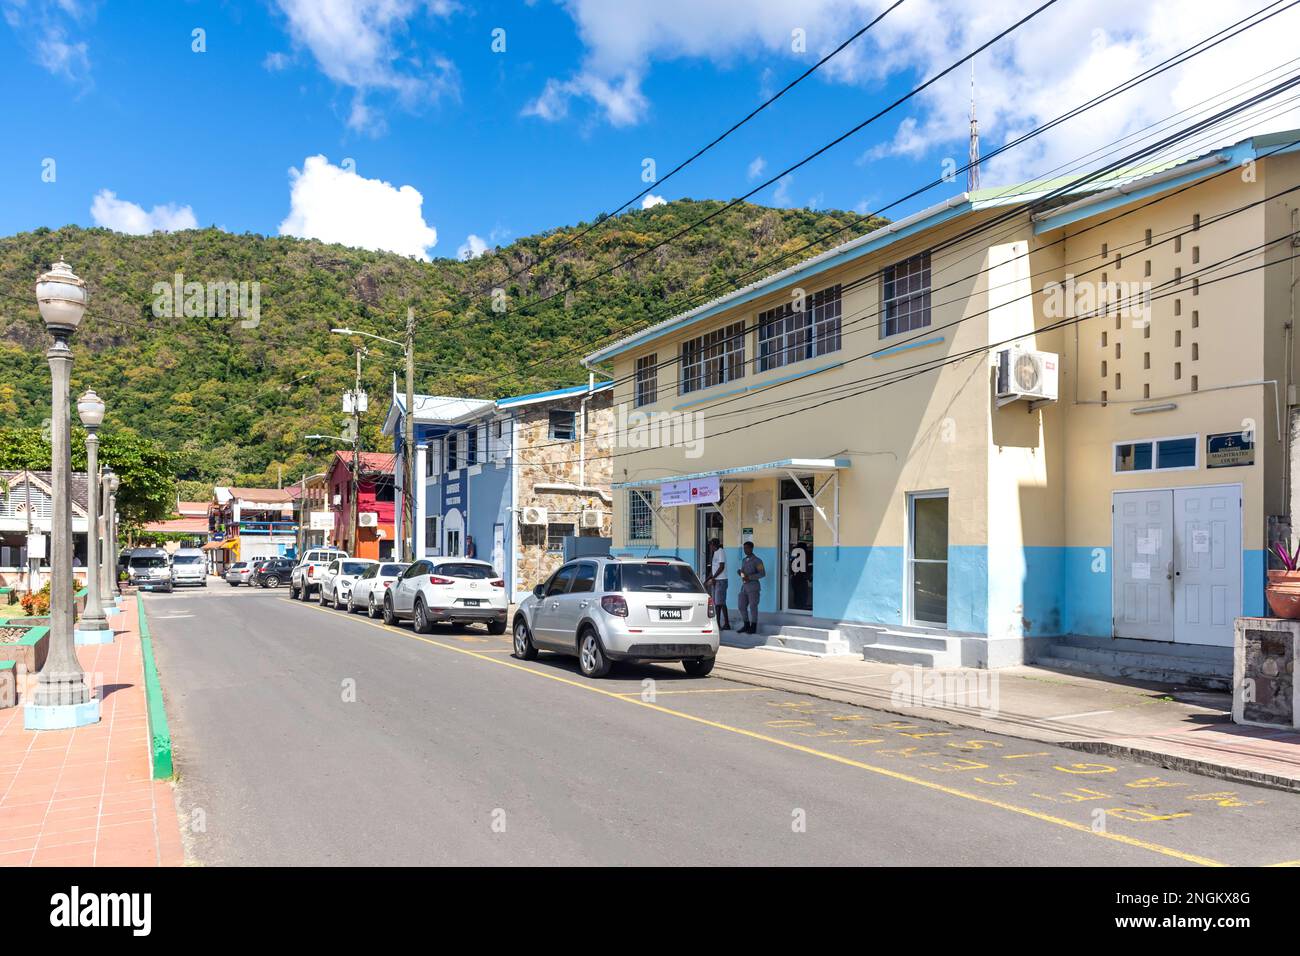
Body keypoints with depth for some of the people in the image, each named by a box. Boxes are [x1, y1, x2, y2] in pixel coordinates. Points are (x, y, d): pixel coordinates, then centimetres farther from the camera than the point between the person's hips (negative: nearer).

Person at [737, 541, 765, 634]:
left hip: (753, 587, -7)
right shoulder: (744, 560, 15)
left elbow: (762, 573, -13)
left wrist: (750, 577, -20)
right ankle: (746, 626, 17)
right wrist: (741, 573, 0)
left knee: (753, 607, -2)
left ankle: (753, 628, 5)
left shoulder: (757, 560, -8)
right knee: (742, 606, 6)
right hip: (744, 587, 7)